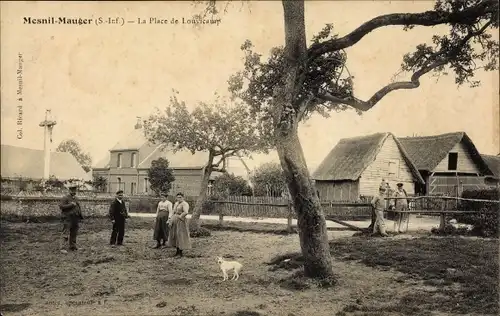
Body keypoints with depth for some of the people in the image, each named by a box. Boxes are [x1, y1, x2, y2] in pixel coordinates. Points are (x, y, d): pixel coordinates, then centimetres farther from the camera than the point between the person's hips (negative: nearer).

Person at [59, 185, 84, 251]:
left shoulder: (76, 198, 17)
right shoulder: (65, 198, -4)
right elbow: (61, 206, -16)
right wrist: (71, 205, -18)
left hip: (76, 218, 6)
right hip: (68, 218, -6)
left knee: (74, 234, 10)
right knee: (66, 231, -11)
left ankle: (72, 246, 18)